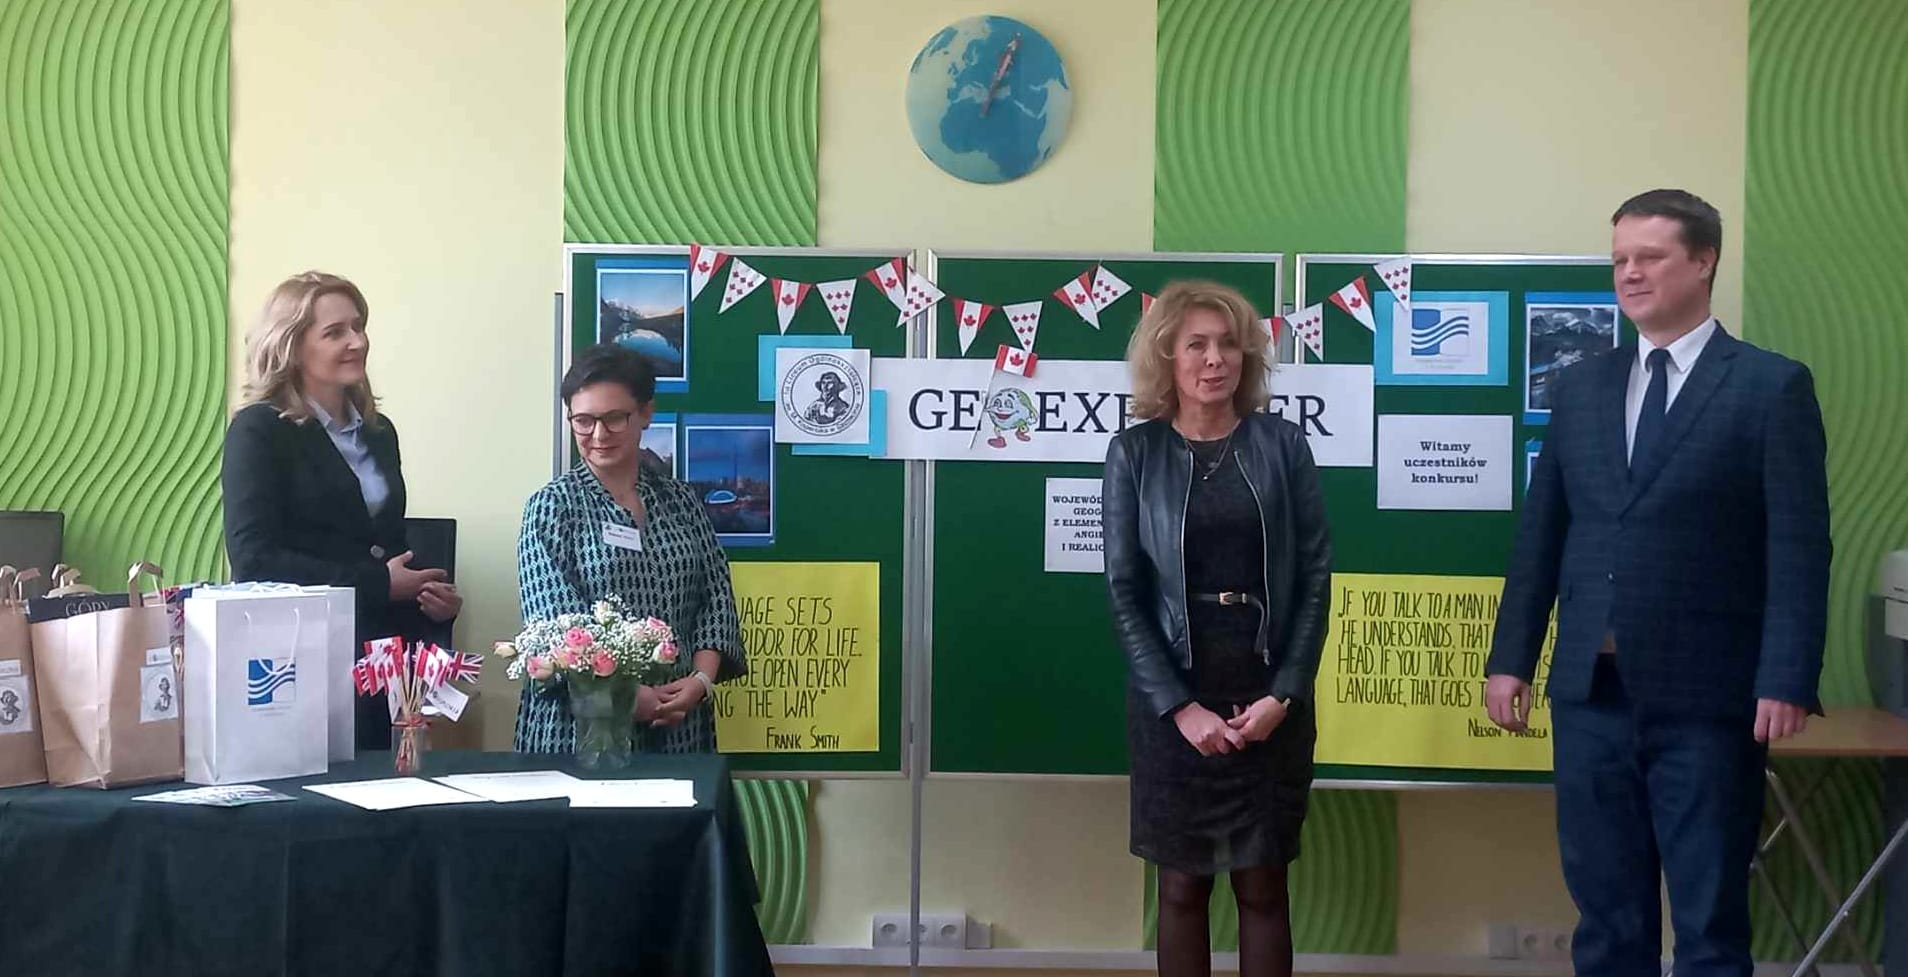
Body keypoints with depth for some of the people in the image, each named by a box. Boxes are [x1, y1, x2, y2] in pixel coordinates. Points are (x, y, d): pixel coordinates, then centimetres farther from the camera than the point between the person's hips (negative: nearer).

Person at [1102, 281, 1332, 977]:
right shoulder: (1134, 453, 0)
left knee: (1263, 887, 6)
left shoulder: (1282, 446, 3)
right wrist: (1181, 706, -12)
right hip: (1172, 697, 0)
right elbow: (1124, 589, -4)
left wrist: (1281, 694, -9)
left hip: (1269, 695, 1)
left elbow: (1315, 577, 1)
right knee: (1182, 886, 7)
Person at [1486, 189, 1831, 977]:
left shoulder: (1773, 386, -2)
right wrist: (1510, 657, 7)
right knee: (1605, 913, 12)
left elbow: (1799, 548, -7)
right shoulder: (1578, 387, 11)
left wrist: (1787, 682, -14)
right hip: (1589, 691, 4)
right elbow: (1541, 534, 12)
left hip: (1706, 697, -4)